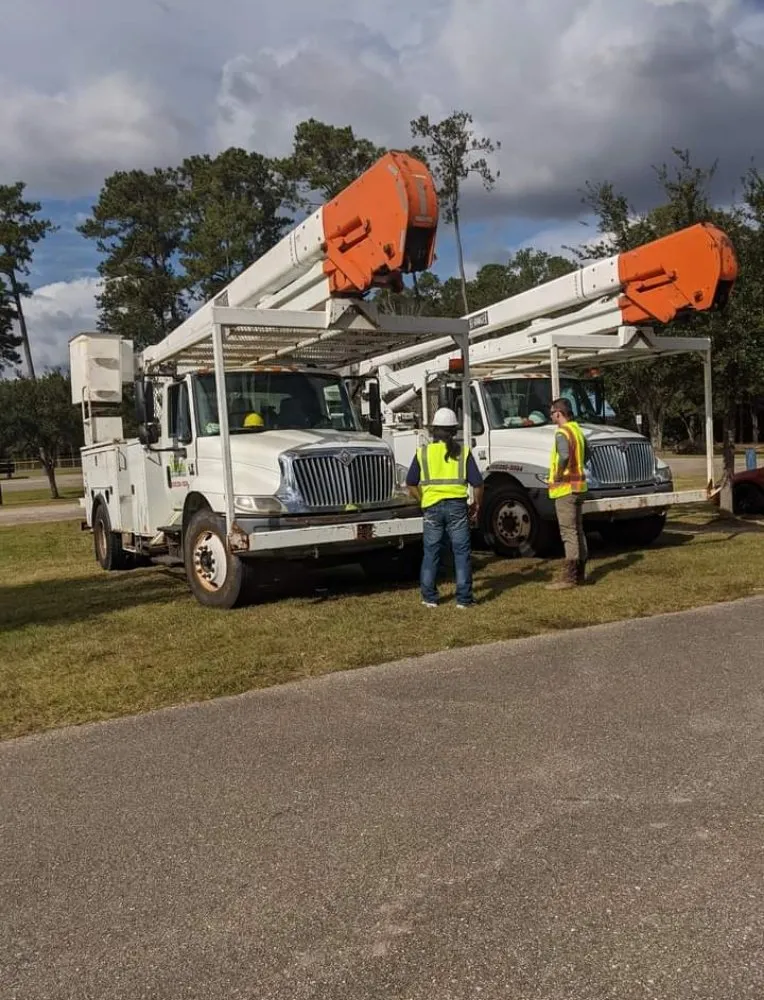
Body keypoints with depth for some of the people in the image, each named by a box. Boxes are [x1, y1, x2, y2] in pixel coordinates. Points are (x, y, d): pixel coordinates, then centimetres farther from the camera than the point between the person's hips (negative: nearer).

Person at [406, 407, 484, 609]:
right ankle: (464, 599, 7)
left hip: (432, 507, 1)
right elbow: (477, 483, -1)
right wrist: (477, 505, 13)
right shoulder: (463, 452, 2)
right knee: (462, 552, 6)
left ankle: (429, 598, 16)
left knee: (431, 553, 11)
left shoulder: (423, 452, 4)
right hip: (457, 506, -1)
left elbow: (411, 484, 5)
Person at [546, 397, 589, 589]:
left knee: (569, 532, -8)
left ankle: (569, 577, -6)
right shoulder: (576, 429, 13)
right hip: (578, 485, 10)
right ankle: (579, 574, 23)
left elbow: (564, 456, -35)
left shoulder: (562, 432, -17)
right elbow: (586, 452, 29)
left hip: (565, 488, -10)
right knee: (577, 531, 15)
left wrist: (557, 475, -22)